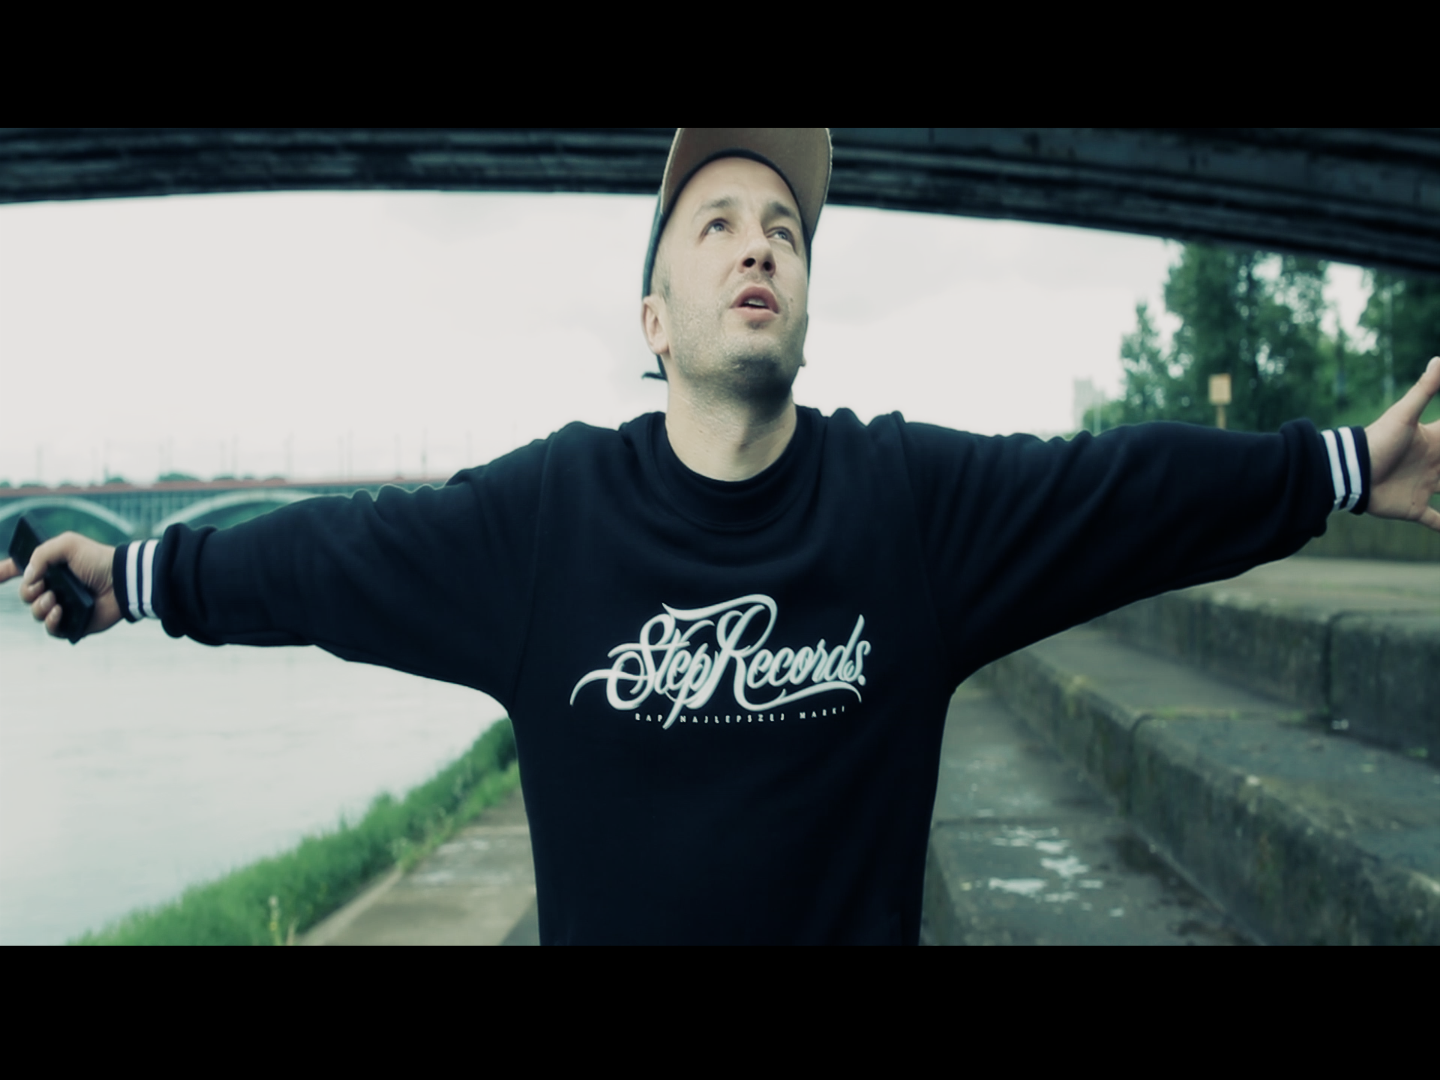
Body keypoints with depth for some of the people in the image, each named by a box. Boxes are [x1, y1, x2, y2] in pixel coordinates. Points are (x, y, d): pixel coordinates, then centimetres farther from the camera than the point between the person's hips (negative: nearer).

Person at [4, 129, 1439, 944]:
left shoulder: (915, 496, -10)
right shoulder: (543, 513, -10)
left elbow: (1129, 485, -5)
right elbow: (336, 554, -2)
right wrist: (140, 575, 6)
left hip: (854, 921, 1)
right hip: (603, 929, 0)